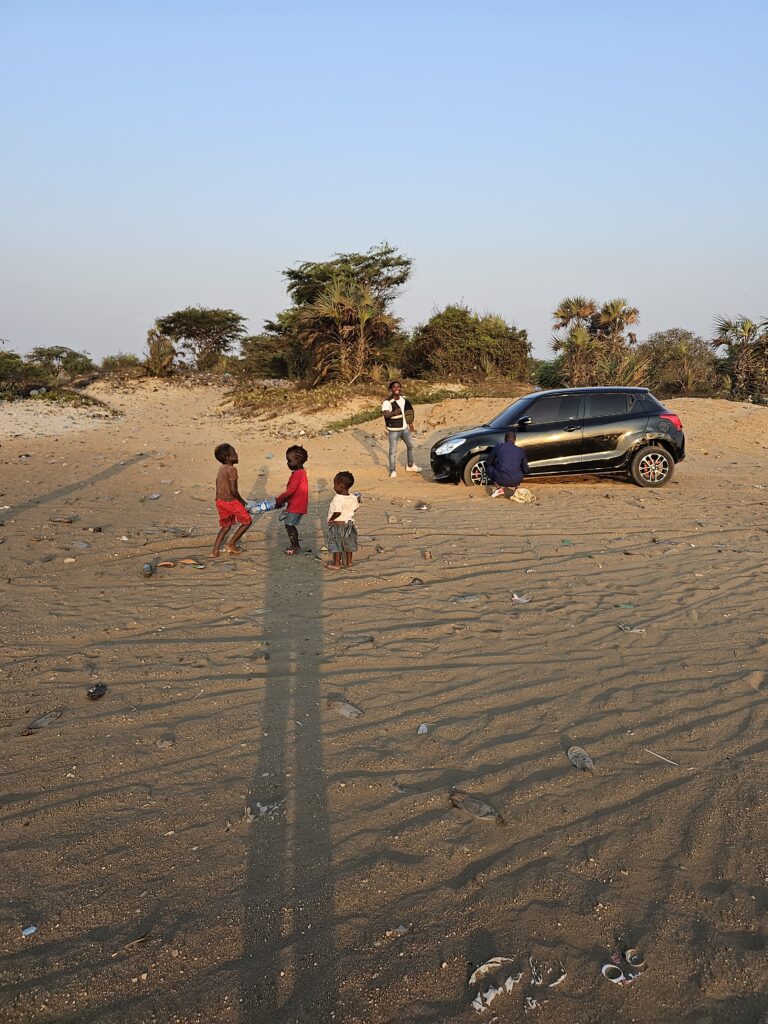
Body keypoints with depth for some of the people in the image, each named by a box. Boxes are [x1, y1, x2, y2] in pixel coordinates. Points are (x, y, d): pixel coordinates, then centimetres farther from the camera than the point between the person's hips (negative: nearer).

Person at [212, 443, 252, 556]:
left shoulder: (221, 469, 13)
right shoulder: (232, 469, -15)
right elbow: (233, 490, -20)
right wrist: (241, 501, -4)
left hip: (219, 500, 9)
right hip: (230, 500, -9)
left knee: (226, 526, 21)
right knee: (247, 521, 8)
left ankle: (215, 550, 13)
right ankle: (231, 544, 8)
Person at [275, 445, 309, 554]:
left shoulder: (298, 474, -19)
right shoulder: (300, 472, 12)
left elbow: (290, 491, -23)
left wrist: (279, 499, -14)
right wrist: (282, 500, 12)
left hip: (296, 506, -10)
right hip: (295, 505, 10)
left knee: (289, 525, -2)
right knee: (290, 525, 16)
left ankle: (295, 547, 6)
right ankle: (296, 546, 25)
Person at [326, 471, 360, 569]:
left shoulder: (338, 499, -24)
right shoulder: (353, 498, -2)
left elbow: (337, 512, -30)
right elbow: (355, 508, 7)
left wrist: (331, 519, -16)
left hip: (337, 524, -7)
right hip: (349, 522, 7)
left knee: (336, 545, 6)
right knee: (348, 544, 17)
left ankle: (336, 564, 13)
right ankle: (349, 562, 25)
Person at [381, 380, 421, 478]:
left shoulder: (404, 399, 0)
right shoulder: (387, 402, -22)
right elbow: (385, 414, -38)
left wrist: (410, 423, 18)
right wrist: (393, 413, -58)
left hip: (405, 428, 7)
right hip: (394, 430, -7)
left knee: (410, 446, 20)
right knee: (393, 451, -5)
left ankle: (410, 466, 39)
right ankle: (393, 471, 8)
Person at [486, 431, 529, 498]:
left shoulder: (498, 447, 5)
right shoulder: (520, 450, 10)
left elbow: (488, 463, 16)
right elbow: (525, 470, 17)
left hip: (501, 480, -3)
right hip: (516, 481, 3)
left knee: (489, 468, 26)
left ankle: (499, 487, 6)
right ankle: (513, 487, 11)